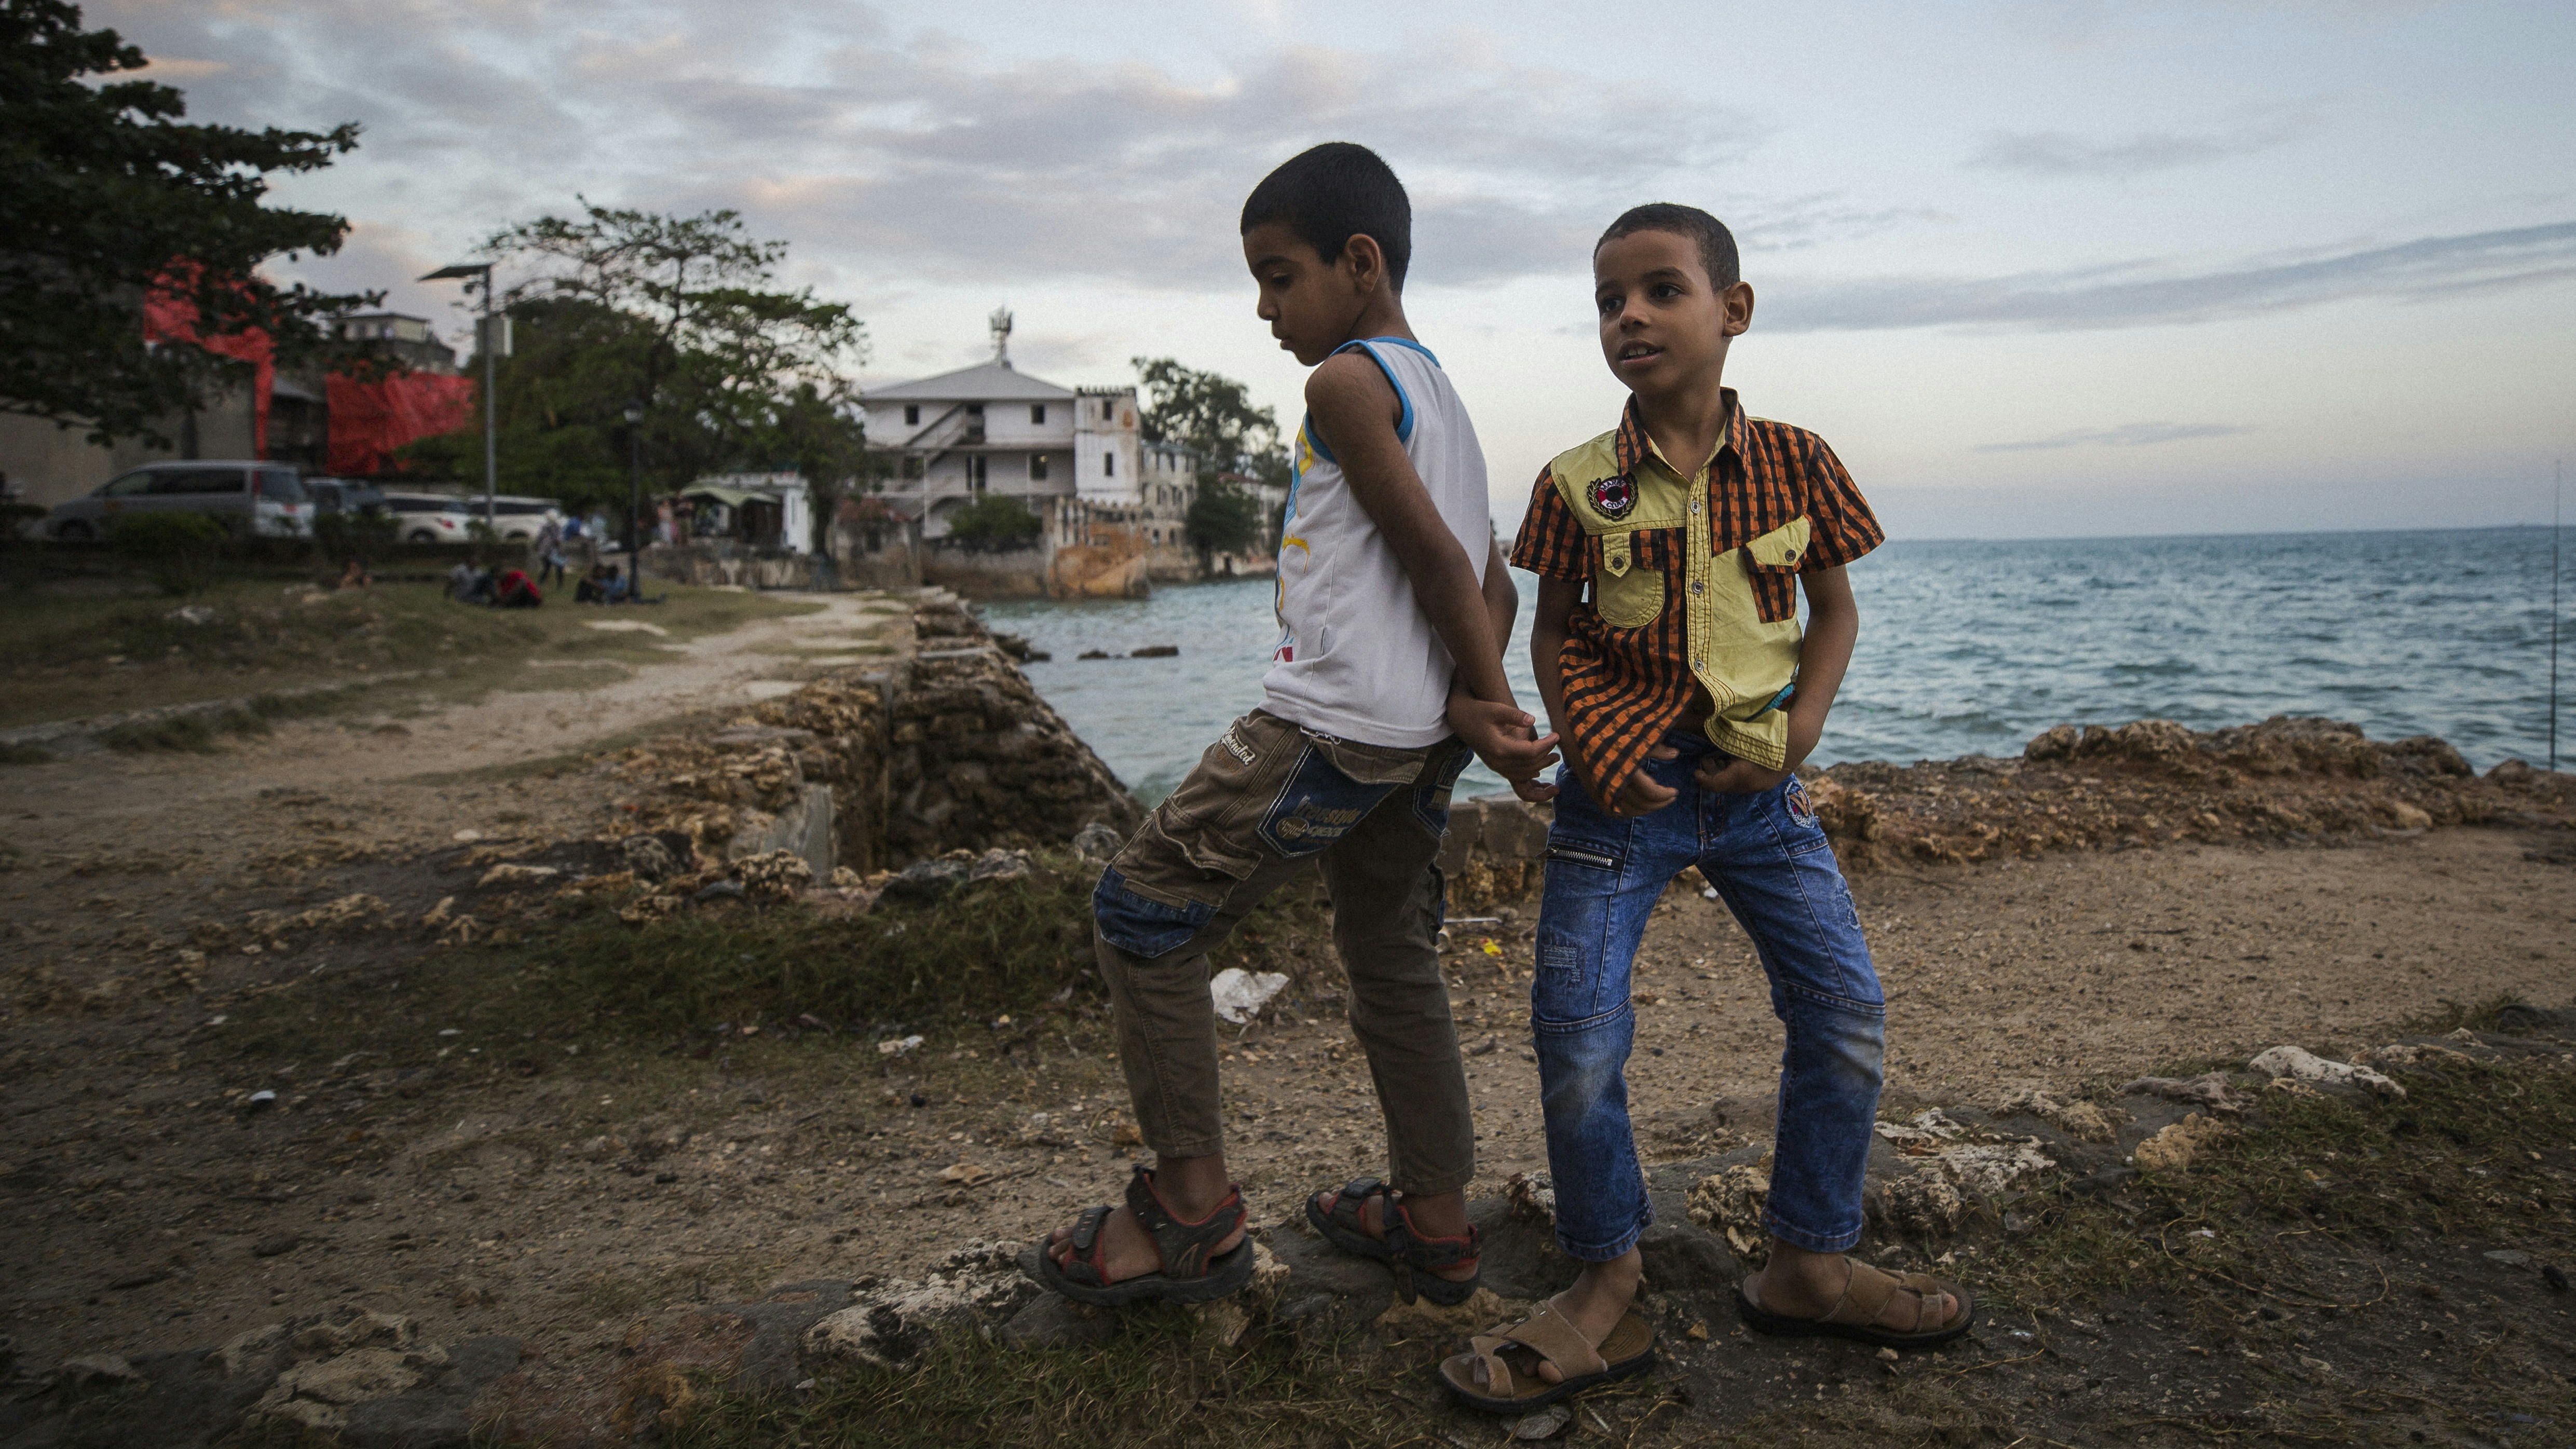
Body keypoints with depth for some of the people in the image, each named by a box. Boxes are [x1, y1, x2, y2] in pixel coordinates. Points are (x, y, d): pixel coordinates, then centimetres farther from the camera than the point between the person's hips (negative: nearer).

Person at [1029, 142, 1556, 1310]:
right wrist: (1480, 709, 2)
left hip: (1330, 723, -9)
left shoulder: (1344, 382, -9)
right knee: (1391, 957, 18)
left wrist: (1491, 698, -6)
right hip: (1418, 738, 10)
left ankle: (1193, 1210, 7)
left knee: (1144, 911, 2)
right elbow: (1491, 580, 15)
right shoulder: (1440, 393, 20)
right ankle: (1436, 1222, 28)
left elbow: (1437, 560, -15)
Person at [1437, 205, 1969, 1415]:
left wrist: (1800, 730, -5)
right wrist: (1585, 746, -9)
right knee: (1576, 1030, -7)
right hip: (1622, 781, -1)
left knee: (1846, 1009, 3)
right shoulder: (1577, 484, -3)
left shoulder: (1794, 464, -1)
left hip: (1756, 781, 2)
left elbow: (1834, 609, 9)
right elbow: (1553, 632, 6)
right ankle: (1605, 1296, 12)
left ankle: (1808, 1266, 24)